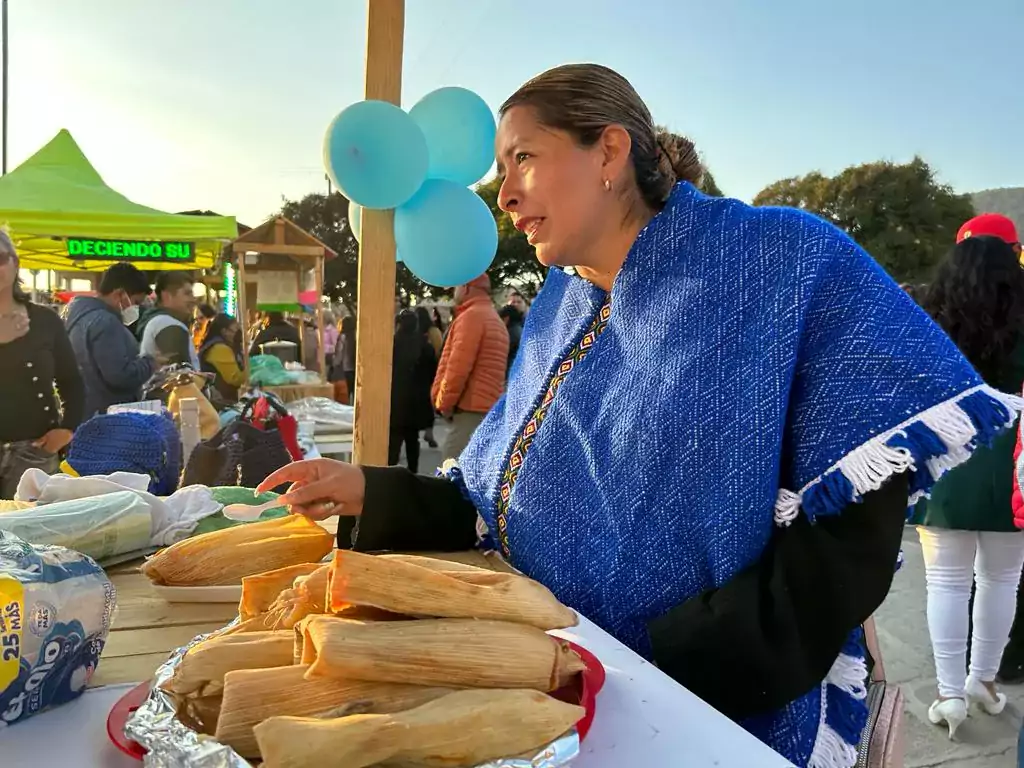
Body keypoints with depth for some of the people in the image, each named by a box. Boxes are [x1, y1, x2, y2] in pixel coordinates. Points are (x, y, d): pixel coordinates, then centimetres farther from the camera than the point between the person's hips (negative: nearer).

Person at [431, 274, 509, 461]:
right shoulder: (496, 321, 22)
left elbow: (458, 366, -16)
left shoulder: (471, 316, -8)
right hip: (489, 408, 10)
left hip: (470, 410, -10)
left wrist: (444, 402, -6)